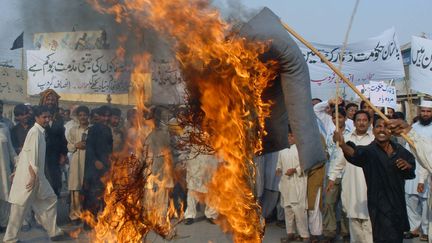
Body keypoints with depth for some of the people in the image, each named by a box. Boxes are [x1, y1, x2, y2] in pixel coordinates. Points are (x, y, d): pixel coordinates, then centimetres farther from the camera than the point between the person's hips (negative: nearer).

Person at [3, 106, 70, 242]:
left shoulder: (40, 132, 13)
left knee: (50, 200, 11)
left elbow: (25, 152, 17)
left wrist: (17, 170, 19)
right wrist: (33, 176, -22)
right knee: (20, 206, 0)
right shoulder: (35, 132, -15)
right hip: (29, 175, -9)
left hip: (36, 175, 9)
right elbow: (32, 155, -21)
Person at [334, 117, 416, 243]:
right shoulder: (369, 151, -14)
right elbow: (356, 153, -37)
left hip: (398, 203, 5)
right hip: (380, 205, -5)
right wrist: (342, 144, -58)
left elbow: (412, 165, 17)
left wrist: (408, 165, -8)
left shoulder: (399, 150, 0)